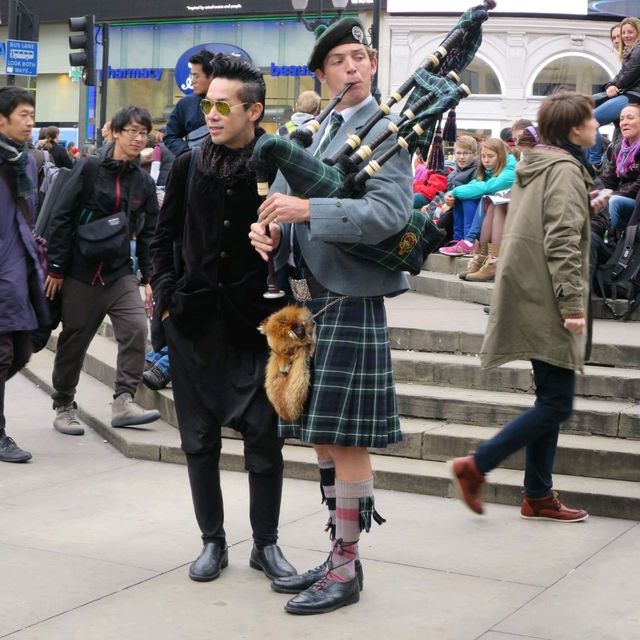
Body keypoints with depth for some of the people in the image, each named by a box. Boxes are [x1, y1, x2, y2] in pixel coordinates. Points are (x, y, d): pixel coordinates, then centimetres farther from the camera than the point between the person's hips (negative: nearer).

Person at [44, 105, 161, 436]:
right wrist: (56, 269, -10)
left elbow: (148, 234, 8)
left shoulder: (143, 182, 6)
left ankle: (123, 401, -9)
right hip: (80, 271, -3)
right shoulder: (89, 169, -6)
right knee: (74, 340, 5)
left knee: (136, 328, -15)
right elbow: (61, 219, -7)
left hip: (120, 273, 3)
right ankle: (63, 407, 20)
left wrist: (150, 278, 0)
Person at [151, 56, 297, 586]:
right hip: (195, 320, 3)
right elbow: (165, 237, 12)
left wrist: (282, 306, -10)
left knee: (264, 436, 2)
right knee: (200, 438, 8)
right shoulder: (189, 166, 4)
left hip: (256, 322, -3)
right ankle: (213, 540, 21)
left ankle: (266, 543, 17)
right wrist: (167, 294, 5)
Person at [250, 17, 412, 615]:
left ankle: (346, 571, 8)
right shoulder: (310, 133, 16)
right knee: (322, 438, 13)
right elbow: (282, 199, 12)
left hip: (349, 303, -7)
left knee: (346, 440, -2)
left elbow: (390, 212, -19)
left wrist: (308, 210, -25)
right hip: (307, 300, 7)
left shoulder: (386, 131, -5)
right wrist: (267, 228, -11)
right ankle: (337, 555, 25)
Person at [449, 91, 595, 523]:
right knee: (557, 403, -6)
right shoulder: (565, 170, -13)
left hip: (531, 297, 10)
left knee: (551, 398, 13)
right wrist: (573, 303, -21)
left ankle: (539, 496, 17)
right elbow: (562, 241, -20)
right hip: (546, 303, -10)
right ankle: (476, 465, -5)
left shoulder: (536, 166, 17)